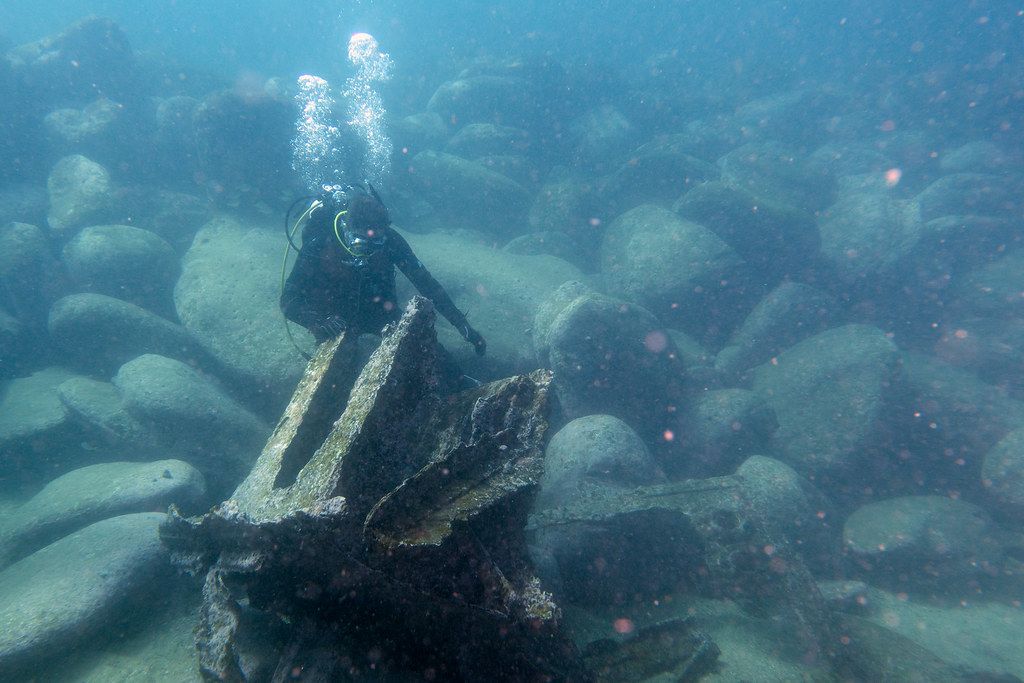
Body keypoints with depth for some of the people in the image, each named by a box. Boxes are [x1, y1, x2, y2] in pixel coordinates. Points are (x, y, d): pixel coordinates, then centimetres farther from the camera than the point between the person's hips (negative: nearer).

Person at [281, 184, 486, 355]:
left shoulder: (388, 239, -20)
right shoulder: (318, 244, -25)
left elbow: (424, 280, -15)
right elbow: (288, 300, -23)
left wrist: (462, 325, -20)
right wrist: (321, 320, -44)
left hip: (380, 317, 1)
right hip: (335, 331, -1)